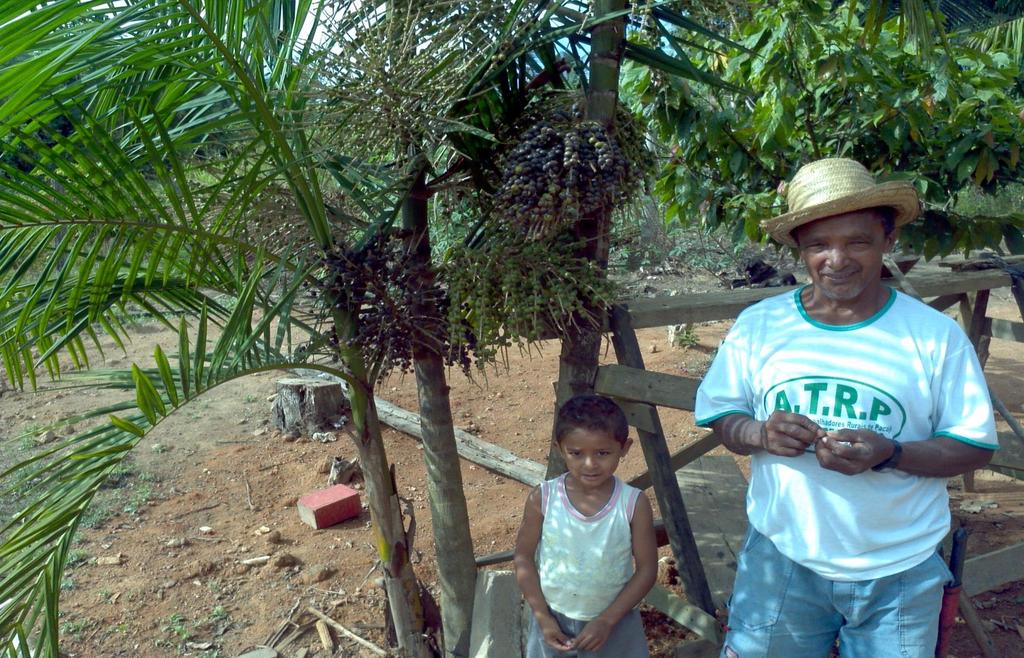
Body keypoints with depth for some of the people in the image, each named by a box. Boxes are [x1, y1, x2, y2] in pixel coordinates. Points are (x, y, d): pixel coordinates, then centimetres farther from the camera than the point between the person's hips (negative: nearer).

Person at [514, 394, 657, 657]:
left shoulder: (634, 505, -19)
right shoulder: (542, 499, -17)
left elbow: (646, 569, -11)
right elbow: (524, 558, -6)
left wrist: (607, 620, -14)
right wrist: (543, 617, -9)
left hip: (614, 623, -1)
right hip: (554, 620, 1)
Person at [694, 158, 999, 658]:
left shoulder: (937, 336, -8)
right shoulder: (758, 325, -4)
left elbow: (975, 447, -4)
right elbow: (719, 416, 2)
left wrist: (889, 454, -22)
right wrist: (759, 434, -20)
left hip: (900, 574, 0)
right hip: (781, 559, 1)